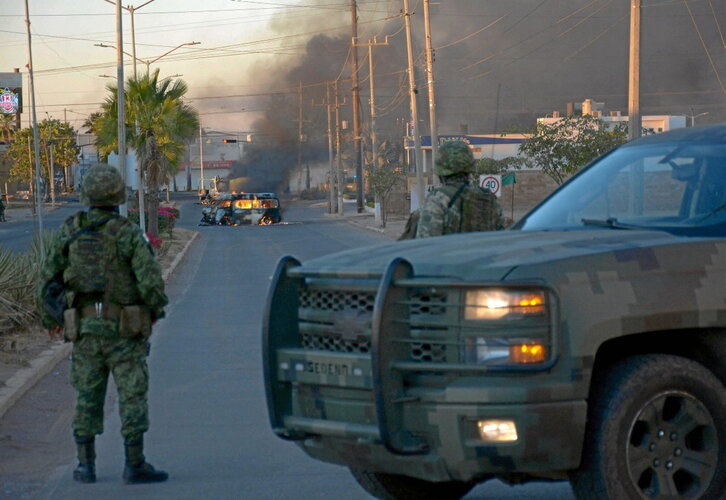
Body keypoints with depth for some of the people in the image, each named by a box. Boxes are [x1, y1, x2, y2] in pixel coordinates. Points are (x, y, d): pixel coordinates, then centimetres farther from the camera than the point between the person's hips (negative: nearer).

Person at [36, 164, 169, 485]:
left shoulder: (69, 232, 1)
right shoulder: (128, 233, -10)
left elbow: (47, 279, 3)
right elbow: (151, 281, -15)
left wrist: (50, 320, 16)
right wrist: (156, 309, 4)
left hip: (85, 327, 4)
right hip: (124, 328, -4)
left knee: (88, 397, 12)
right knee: (132, 396, 1)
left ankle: (86, 465, 13)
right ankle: (135, 465, -1)